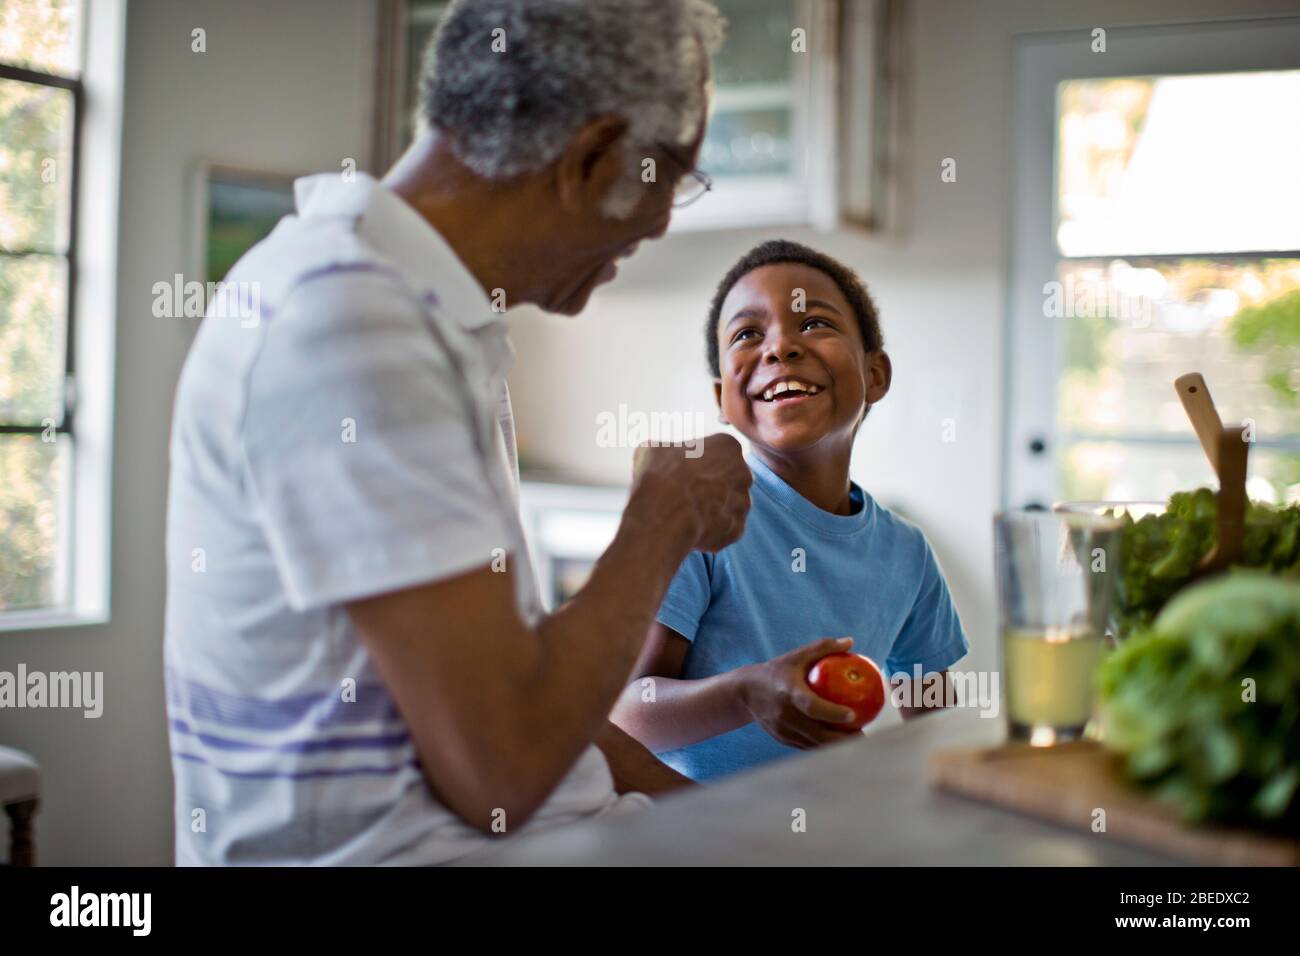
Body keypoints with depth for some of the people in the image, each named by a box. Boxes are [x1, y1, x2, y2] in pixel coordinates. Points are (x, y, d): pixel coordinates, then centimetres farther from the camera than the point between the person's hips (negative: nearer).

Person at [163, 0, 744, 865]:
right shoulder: (349, 322, -21)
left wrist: (685, 798, 8)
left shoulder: (435, 313, 10)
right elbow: (499, 766, -23)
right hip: (397, 845, -9)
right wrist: (666, 523, -10)